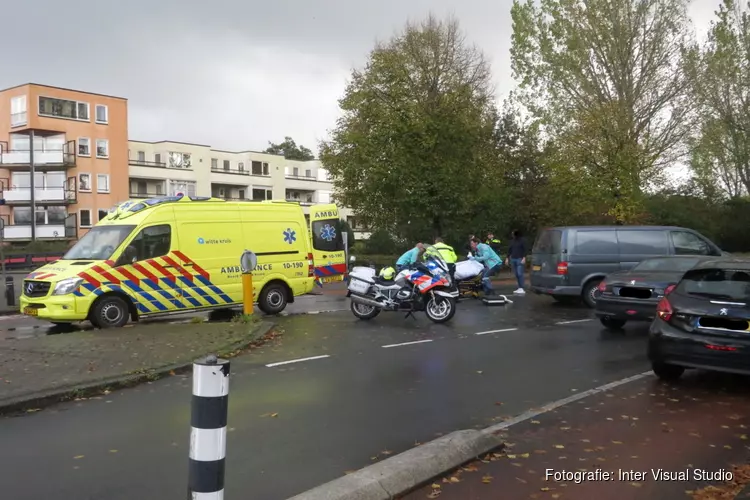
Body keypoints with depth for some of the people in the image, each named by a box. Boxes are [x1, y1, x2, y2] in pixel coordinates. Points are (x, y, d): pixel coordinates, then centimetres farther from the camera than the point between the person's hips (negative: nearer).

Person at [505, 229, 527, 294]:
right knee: (516, 274, 4)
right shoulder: (512, 241, 12)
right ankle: (519, 288, 9)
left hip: (520, 259, -5)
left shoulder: (522, 240, -2)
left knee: (520, 274, -11)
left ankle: (522, 289, -9)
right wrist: (507, 258, 14)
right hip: (513, 259, 5)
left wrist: (524, 258, -14)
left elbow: (525, 250, -6)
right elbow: (509, 250, 17)